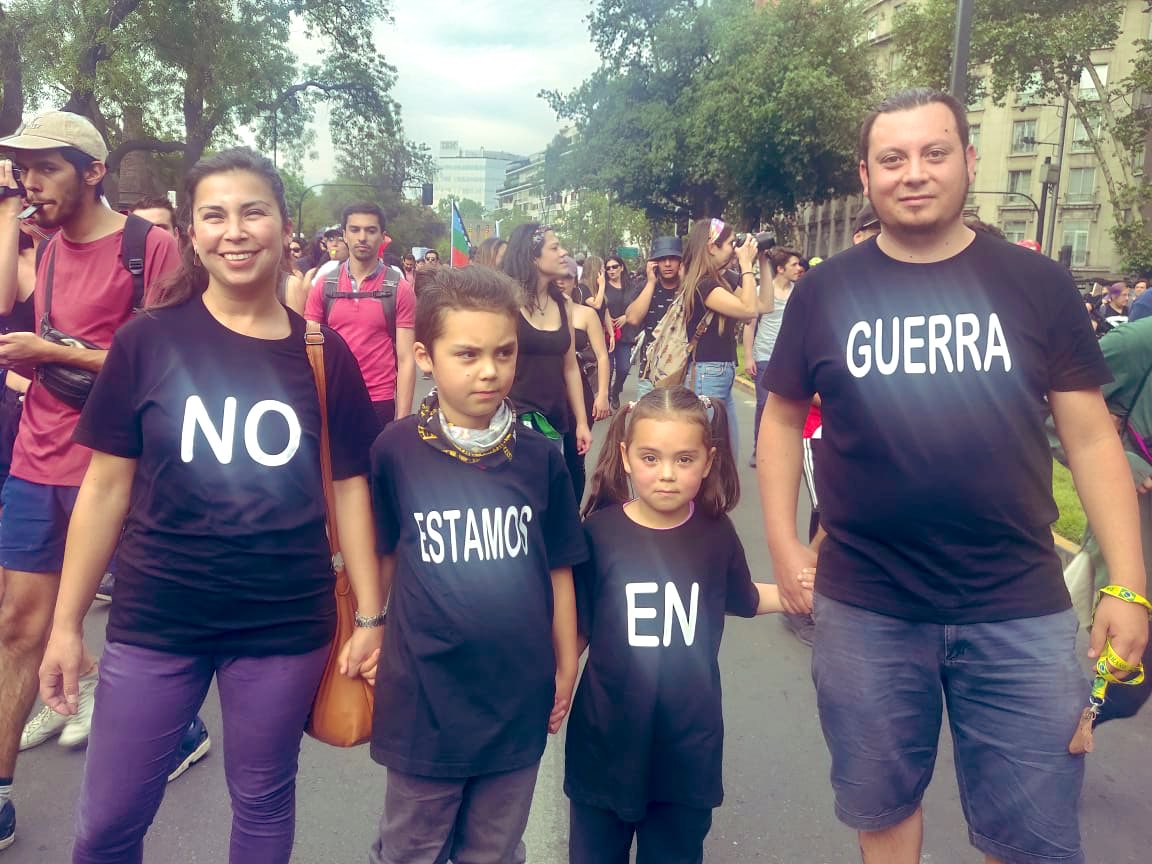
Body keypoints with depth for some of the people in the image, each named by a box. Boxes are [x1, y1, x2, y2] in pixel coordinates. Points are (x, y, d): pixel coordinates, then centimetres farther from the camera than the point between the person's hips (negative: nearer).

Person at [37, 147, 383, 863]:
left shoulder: (325, 354, -3)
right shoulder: (148, 340, -4)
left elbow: (349, 488, 2)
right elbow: (106, 487, 0)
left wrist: (371, 616, 0)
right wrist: (68, 622, 0)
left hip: (287, 623, 0)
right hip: (155, 619, 0)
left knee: (264, 805, 16)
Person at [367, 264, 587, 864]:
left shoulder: (539, 456, -5)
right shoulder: (396, 449, -10)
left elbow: (557, 569, 3)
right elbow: (385, 554, 2)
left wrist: (566, 668, 8)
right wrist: (371, 632, 2)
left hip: (518, 698, 2)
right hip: (423, 697, -1)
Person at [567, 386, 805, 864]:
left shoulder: (716, 534, -6)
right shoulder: (598, 533, -14)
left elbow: (743, 599, 13)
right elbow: (577, 628, -6)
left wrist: (799, 590, 3)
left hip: (689, 742, 2)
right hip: (607, 736, -1)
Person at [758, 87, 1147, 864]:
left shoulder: (1039, 285, -1)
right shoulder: (824, 292, -1)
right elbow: (783, 416, 7)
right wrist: (783, 543, 0)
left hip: (1020, 609, 0)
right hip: (865, 608, 1)